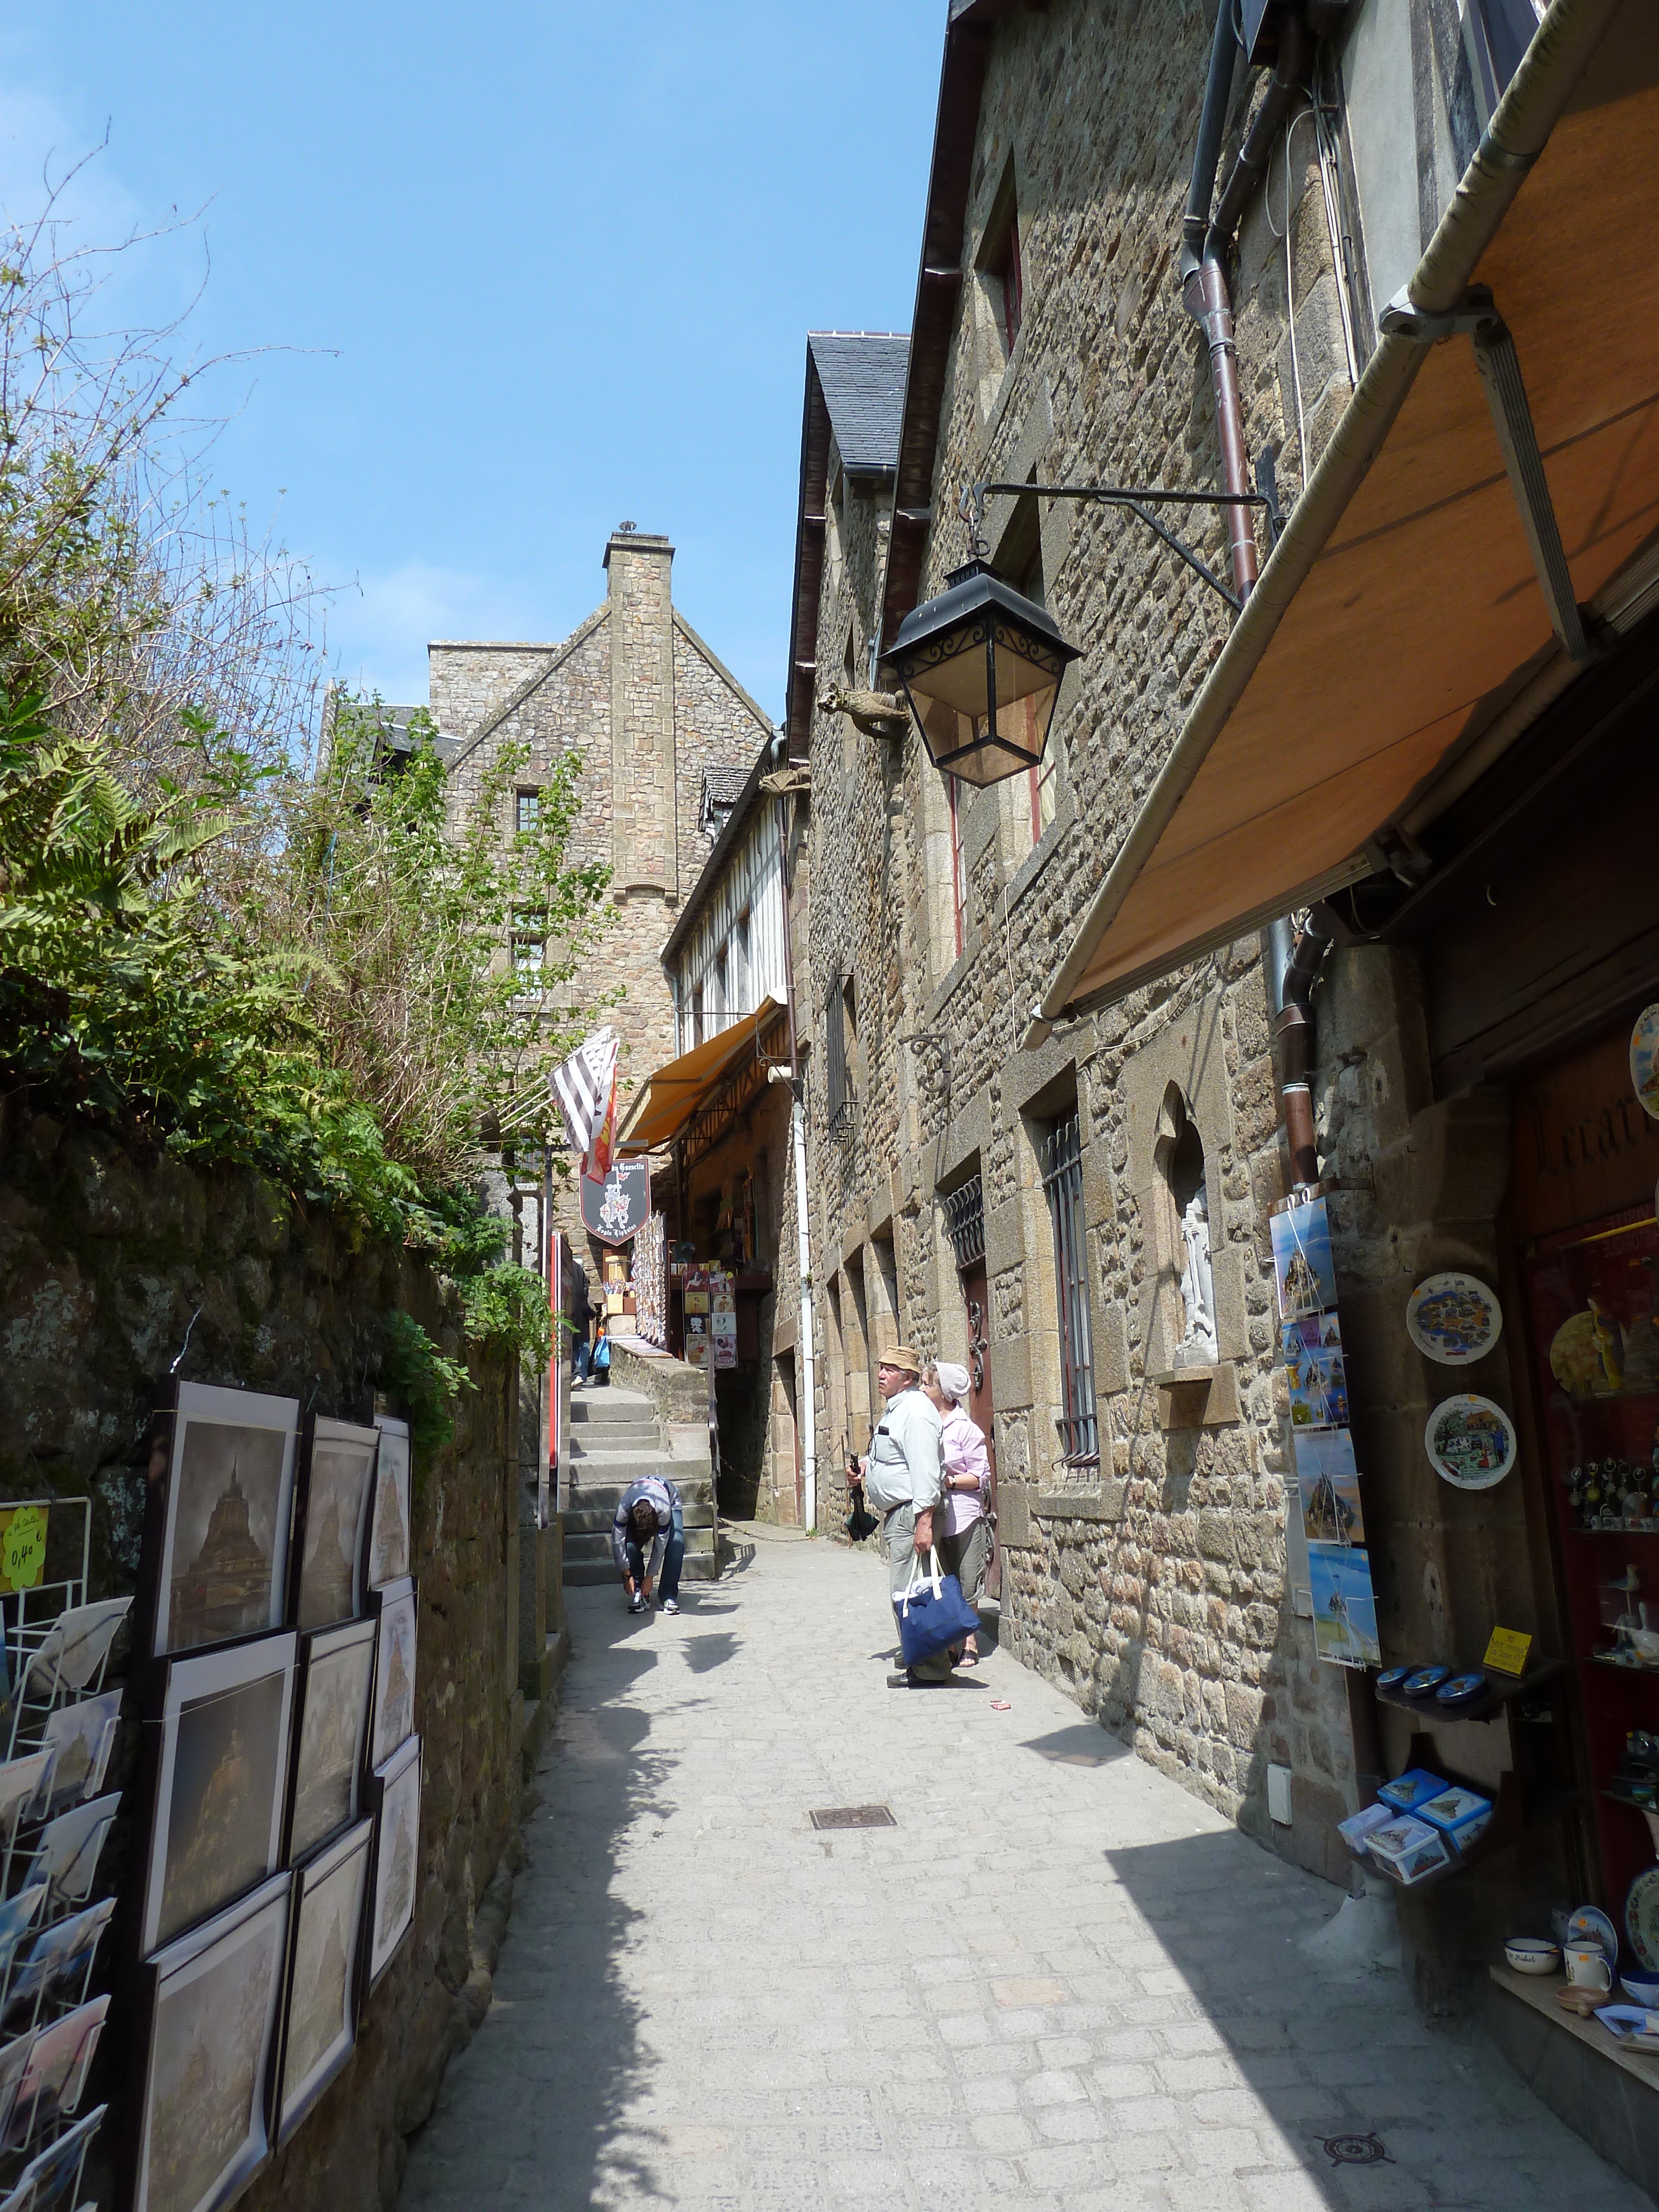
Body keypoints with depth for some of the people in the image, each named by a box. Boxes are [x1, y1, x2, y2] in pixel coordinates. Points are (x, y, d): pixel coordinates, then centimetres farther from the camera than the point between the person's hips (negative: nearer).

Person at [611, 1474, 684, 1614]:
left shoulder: (664, 1510, -42)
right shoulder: (623, 1507, -39)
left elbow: (660, 1545, -30)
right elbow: (617, 1542, -27)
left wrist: (650, 1577, -23)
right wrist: (627, 1575, -23)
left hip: (671, 1501, -1)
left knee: (677, 1542, -27)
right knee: (630, 1545, -26)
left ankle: (668, 1596, -17)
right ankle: (639, 1594, -10)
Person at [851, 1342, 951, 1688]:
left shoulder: (916, 1410, -16)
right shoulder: (894, 1409, 17)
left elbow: (925, 1469, -23)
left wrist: (924, 1521, -28)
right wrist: (867, 1462, 14)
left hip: (912, 1513, -11)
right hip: (895, 1514, 11)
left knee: (908, 1594, -9)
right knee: (903, 1593, 16)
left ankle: (929, 1670, -2)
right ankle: (920, 1660, 25)